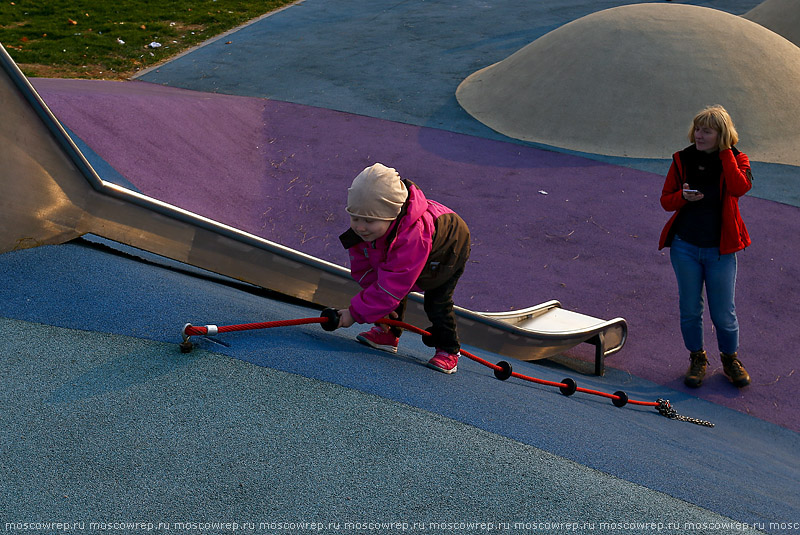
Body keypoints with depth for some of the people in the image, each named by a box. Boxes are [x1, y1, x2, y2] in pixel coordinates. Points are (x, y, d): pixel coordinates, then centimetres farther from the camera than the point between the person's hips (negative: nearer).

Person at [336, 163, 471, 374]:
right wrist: (379, 302, -22)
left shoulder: (412, 238, -50)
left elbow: (393, 286, -46)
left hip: (449, 250, -7)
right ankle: (388, 333, 13)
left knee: (436, 302, -12)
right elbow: (362, 267, -15)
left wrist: (356, 312, -40)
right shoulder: (362, 228, -27)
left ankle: (448, 350, 5)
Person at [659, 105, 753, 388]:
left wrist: (725, 152, -20)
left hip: (720, 250, -2)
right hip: (685, 246, 2)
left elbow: (740, 187, -25)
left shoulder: (736, 160, -4)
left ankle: (730, 358, 28)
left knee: (723, 312, 4)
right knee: (689, 309, 9)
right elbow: (666, 200, 3)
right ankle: (697, 358, 29)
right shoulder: (683, 159, 0)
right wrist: (683, 196, -19)